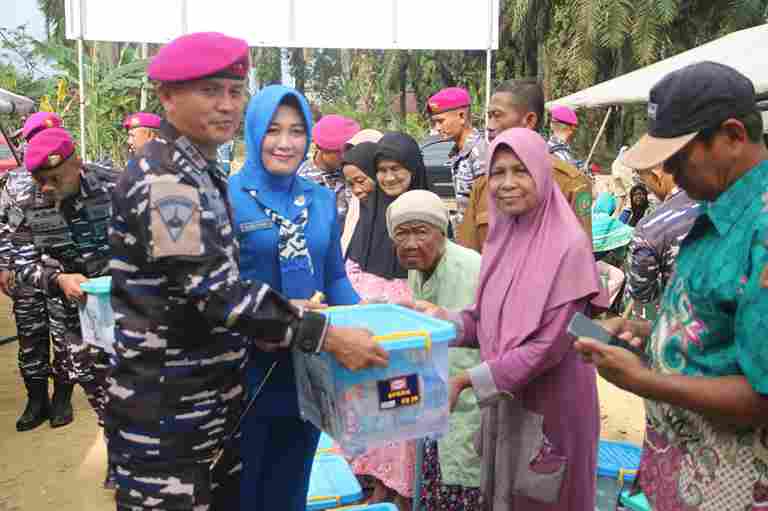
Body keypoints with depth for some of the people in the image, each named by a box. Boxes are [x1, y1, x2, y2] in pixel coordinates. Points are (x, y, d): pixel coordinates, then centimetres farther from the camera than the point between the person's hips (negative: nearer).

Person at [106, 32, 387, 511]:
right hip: (164, 415, -9)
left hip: (212, 405, 9)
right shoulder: (163, 180, -19)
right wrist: (326, 336, -26)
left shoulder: (202, 173, 11)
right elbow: (212, 288, -27)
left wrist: (289, 311, 9)